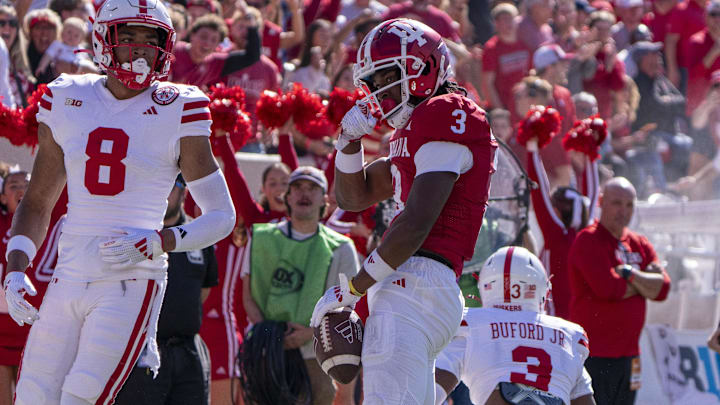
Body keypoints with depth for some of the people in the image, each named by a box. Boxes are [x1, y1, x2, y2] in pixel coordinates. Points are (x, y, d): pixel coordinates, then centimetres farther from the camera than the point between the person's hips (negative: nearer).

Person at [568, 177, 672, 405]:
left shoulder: (640, 245, 14)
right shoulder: (588, 241, -8)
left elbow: (662, 289, 1)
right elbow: (608, 289, -21)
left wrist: (630, 274, -14)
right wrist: (645, 281, -5)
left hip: (629, 352, 8)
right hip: (595, 355, -8)